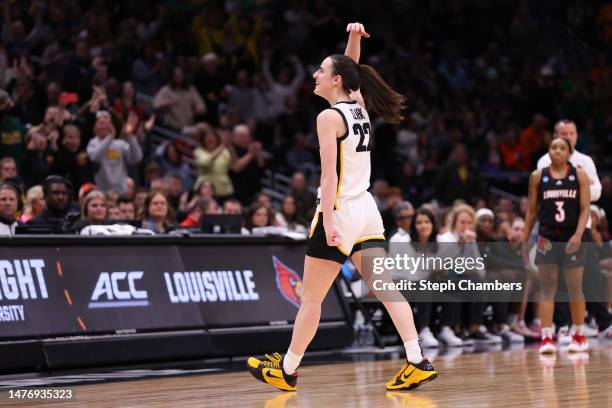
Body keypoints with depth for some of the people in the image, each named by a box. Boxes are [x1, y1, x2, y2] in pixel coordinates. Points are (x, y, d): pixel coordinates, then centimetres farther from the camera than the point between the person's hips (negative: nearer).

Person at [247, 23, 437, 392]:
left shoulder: (329, 117, -13)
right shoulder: (358, 106, 9)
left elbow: (329, 175, -19)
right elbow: (351, 70, 27)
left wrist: (328, 221, -22)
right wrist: (354, 39, 12)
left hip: (340, 210, -8)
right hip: (367, 210, 8)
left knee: (311, 298, 2)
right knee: (386, 289, 4)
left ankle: (287, 371, 11)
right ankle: (418, 362, -2)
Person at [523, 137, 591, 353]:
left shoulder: (579, 175, 1)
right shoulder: (538, 176, 5)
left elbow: (585, 208, -4)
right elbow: (532, 210, 9)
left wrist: (578, 234, -18)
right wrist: (525, 241, 7)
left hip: (571, 238, -1)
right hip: (547, 238, 1)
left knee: (575, 288, 6)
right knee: (547, 288, -3)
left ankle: (578, 335, 17)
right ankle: (546, 337, -6)